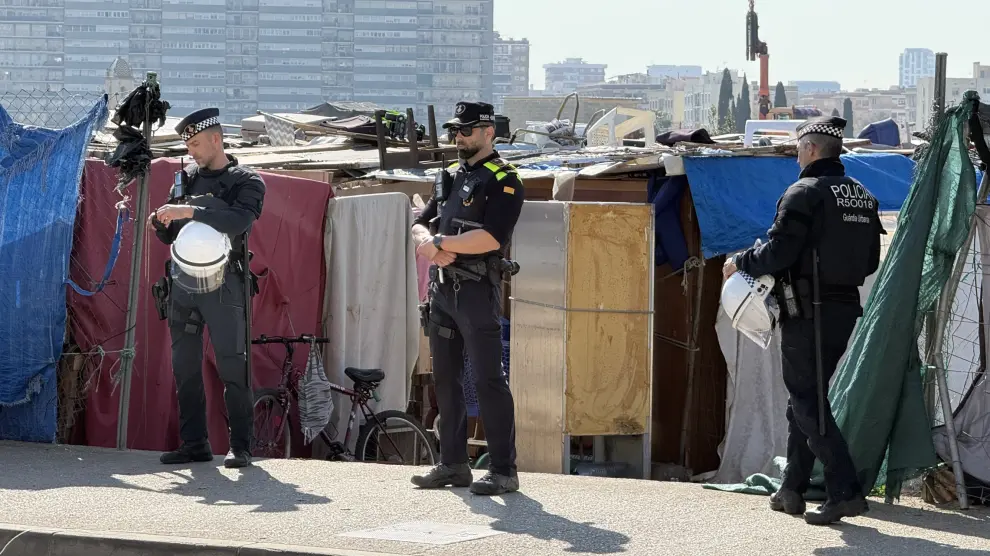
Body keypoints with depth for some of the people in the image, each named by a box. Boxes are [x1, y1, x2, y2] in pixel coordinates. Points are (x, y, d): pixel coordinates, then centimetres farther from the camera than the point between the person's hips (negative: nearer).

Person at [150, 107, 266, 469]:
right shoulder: (186, 179, 16)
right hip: (182, 283, 5)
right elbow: (171, 236, 21)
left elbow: (239, 221, -19)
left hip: (221, 285, -5)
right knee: (185, 368, 4)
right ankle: (195, 444, 9)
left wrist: (190, 211, -24)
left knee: (232, 368, -8)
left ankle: (240, 446, -5)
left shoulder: (246, 182, 1)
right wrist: (159, 222, -2)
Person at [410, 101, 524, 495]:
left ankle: (503, 470, -8)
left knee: (488, 381, -9)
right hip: (442, 289, 8)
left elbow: (491, 238, -19)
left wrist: (441, 243, -13)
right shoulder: (449, 178, 18)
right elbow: (420, 226, 15)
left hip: (477, 291, -8)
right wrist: (429, 243, -9)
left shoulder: (503, 181, -6)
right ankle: (453, 465, 17)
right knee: (445, 380, 10)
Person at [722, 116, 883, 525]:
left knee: (807, 402, -5)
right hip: (846, 309, 8)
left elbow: (778, 253, -18)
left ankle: (846, 492, -14)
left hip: (807, 312, -8)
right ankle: (792, 489, 23)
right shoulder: (863, 197, 11)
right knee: (804, 396, 18)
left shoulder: (804, 193, -13)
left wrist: (740, 263, -1)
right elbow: (871, 261, 15)